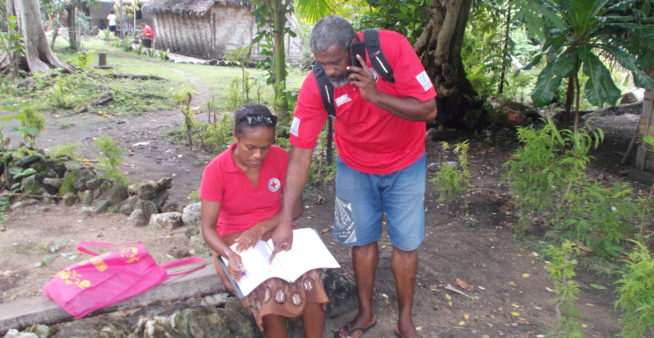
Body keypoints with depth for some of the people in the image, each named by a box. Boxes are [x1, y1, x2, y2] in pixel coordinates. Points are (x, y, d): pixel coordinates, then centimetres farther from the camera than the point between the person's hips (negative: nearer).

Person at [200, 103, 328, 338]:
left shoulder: (280, 158, -7)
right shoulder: (216, 170, -14)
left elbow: (296, 207, -4)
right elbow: (208, 227, -14)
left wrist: (263, 226, -20)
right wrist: (229, 254, -34)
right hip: (236, 242, -2)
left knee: (309, 278, -27)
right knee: (270, 287, -31)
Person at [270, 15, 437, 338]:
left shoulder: (392, 46, -28)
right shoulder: (315, 86, -24)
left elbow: (428, 109, -24)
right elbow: (300, 152, -21)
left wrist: (375, 95, -39)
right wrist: (285, 221, -23)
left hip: (405, 164, -1)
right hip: (355, 167, 1)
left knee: (405, 243, 8)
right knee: (362, 240, 12)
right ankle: (366, 312, 35)